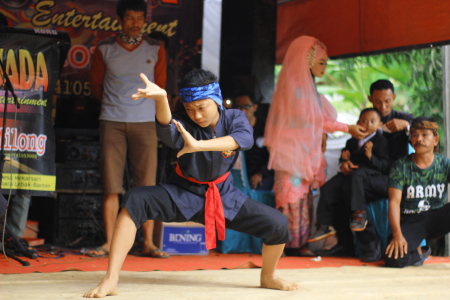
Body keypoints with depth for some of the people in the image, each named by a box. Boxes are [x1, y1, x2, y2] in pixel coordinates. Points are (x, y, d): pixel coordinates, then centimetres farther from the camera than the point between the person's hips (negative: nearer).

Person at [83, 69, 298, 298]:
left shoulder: (234, 119, -11)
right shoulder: (184, 125, -17)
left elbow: (244, 138, -36)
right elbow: (167, 131, -43)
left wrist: (198, 145, -50)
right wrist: (161, 99, -66)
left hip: (223, 196, 2)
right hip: (183, 195, -2)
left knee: (278, 224, -14)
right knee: (135, 200, -28)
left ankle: (267, 277, 18)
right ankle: (110, 280, -28)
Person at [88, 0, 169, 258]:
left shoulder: (156, 50, 8)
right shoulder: (104, 49, 7)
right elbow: (96, 85, 17)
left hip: (145, 122, 0)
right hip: (112, 122, 0)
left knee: (147, 185, -3)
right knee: (111, 185, -2)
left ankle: (148, 243, 1)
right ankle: (109, 242, 2)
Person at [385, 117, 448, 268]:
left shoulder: (445, 164, 2)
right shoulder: (400, 166, -3)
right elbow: (394, 202, -11)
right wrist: (397, 234, -27)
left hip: (436, 218, 2)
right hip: (410, 221, -1)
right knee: (395, 259, -29)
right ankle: (416, 251, 6)